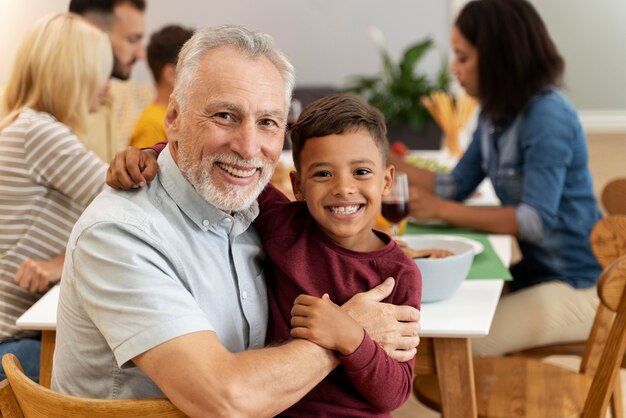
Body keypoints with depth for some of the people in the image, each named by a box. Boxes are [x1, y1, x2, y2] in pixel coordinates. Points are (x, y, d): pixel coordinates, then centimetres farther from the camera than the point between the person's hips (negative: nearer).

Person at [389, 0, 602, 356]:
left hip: (578, 287, -8)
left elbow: (537, 221, -25)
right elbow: (454, 187, 10)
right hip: (536, 271, 8)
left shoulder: (547, 116, -20)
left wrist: (441, 211, -25)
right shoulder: (495, 116, 7)